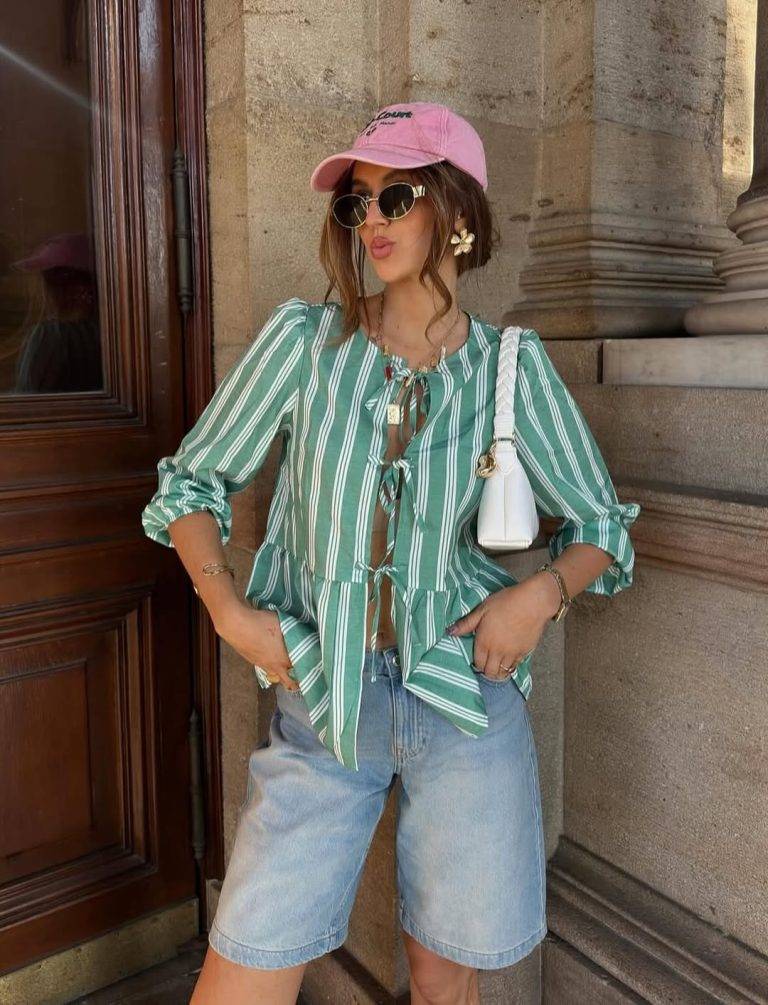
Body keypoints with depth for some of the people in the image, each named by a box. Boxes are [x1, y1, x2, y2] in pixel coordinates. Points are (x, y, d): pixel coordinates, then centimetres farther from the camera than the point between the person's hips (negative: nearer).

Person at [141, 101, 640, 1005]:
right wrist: (227, 608, -8)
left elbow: (601, 525, 8)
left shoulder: (512, 366, -1)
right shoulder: (306, 339, -2)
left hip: (468, 702, 1)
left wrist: (543, 591, -12)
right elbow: (191, 481, 6)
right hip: (322, 702, 0)